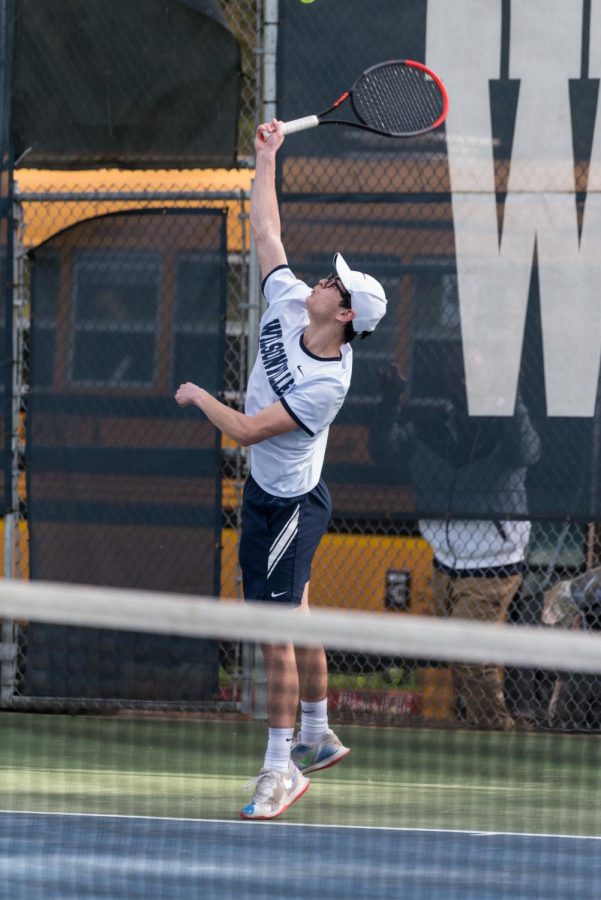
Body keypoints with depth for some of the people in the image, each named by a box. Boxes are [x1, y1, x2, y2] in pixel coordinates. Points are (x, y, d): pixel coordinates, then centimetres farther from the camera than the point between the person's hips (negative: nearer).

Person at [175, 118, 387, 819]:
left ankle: (283, 766, -6)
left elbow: (246, 430, -27)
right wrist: (267, 157, 4)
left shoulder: (327, 385, -29)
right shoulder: (288, 303, -7)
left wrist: (199, 397, -11)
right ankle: (317, 735, 31)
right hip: (269, 493, 9)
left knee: (275, 627, -10)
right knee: (292, 616, 18)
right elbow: (265, 230, 4)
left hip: (286, 506, -9)